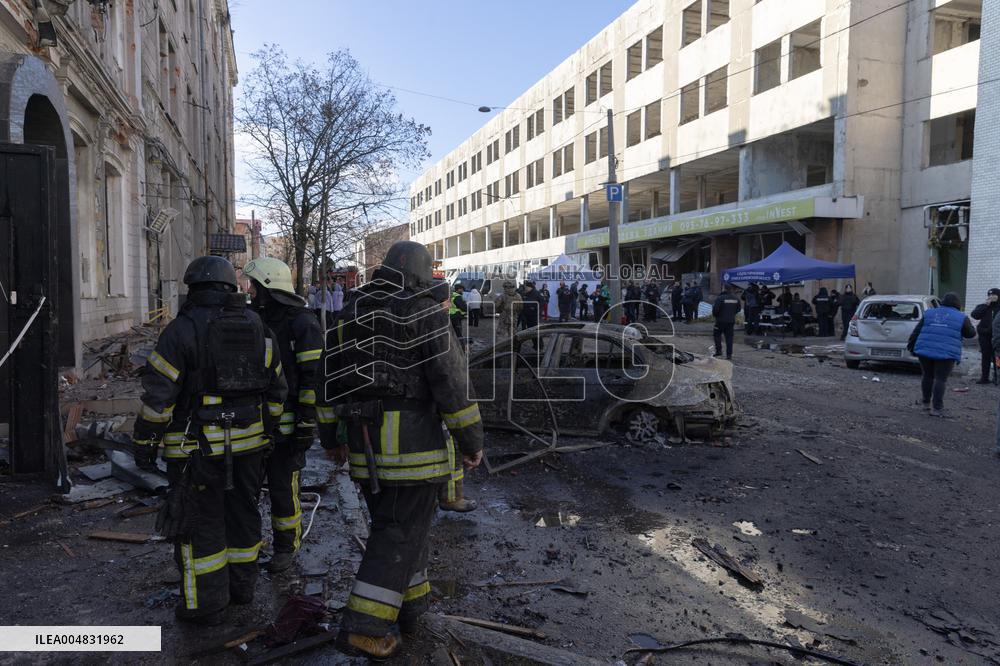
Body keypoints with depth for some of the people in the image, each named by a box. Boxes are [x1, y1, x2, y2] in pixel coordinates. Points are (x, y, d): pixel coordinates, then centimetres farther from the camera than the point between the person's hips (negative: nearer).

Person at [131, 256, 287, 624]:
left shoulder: (183, 329, -10)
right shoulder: (258, 329, 6)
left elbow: (158, 394, -12)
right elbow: (276, 389, 10)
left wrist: (145, 442, -3)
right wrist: (266, 432, 19)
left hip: (198, 446, -5)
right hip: (247, 442, 5)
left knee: (199, 521, 6)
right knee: (242, 513, 17)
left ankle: (206, 603, 15)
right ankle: (242, 586, 30)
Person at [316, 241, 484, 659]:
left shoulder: (351, 313, 13)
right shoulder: (425, 313, -7)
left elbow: (329, 375, 15)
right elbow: (450, 379, -13)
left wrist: (330, 435, 22)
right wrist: (471, 440, -6)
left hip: (363, 437, 7)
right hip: (411, 439, -6)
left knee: (395, 520, 19)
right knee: (401, 531, 0)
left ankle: (409, 605, 29)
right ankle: (365, 626, -2)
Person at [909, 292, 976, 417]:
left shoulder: (929, 313, 10)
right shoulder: (961, 317, 2)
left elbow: (916, 331, 8)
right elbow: (971, 333, 10)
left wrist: (911, 346, 14)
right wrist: (967, 322, 27)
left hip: (925, 350, 3)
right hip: (946, 353, -3)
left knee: (927, 376, 16)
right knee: (940, 379, -3)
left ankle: (926, 403, 24)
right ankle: (936, 408, -6)